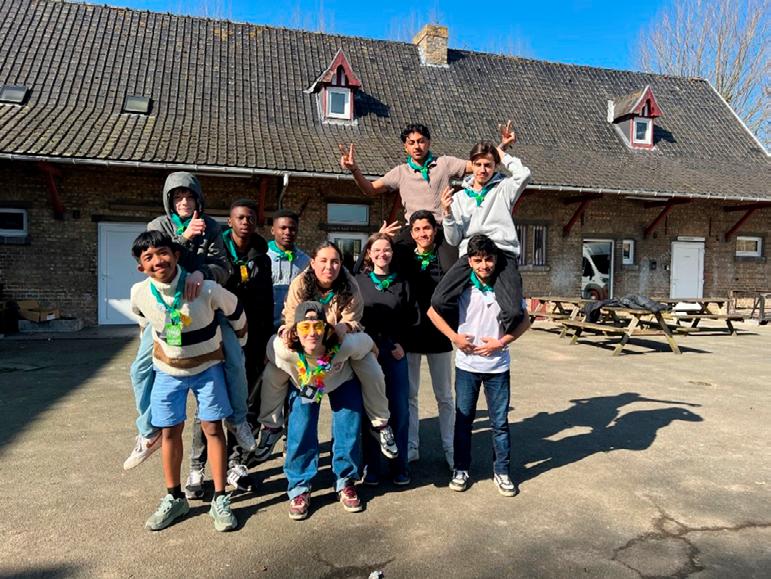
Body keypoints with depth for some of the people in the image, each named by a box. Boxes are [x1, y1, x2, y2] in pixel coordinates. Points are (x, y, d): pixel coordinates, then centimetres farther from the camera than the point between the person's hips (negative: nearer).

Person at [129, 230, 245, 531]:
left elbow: (236, 312, -7)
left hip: (207, 365, -2)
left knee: (213, 428, -1)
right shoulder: (139, 294, -17)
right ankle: (174, 498, 24)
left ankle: (220, 500, 10)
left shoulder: (206, 288, -26)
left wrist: (238, 346, 5)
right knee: (170, 431, 7)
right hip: (168, 370, 3)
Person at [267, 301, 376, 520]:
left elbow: (369, 345, -19)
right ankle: (299, 488, 9)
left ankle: (345, 483, 18)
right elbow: (269, 363, -15)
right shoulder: (282, 348, -40)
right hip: (303, 386, 0)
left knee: (349, 430, -5)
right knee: (301, 433, -11)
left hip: (343, 382, 0)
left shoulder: (345, 344, -41)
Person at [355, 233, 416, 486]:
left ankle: (399, 465, 17)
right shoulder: (358, 281, 4)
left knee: (400, 410, 3)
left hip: (395, 352, 1)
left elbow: (412, 316, 11)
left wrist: (401, 343, -1)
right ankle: (371, 467, 15)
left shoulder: (402, 282, 8)